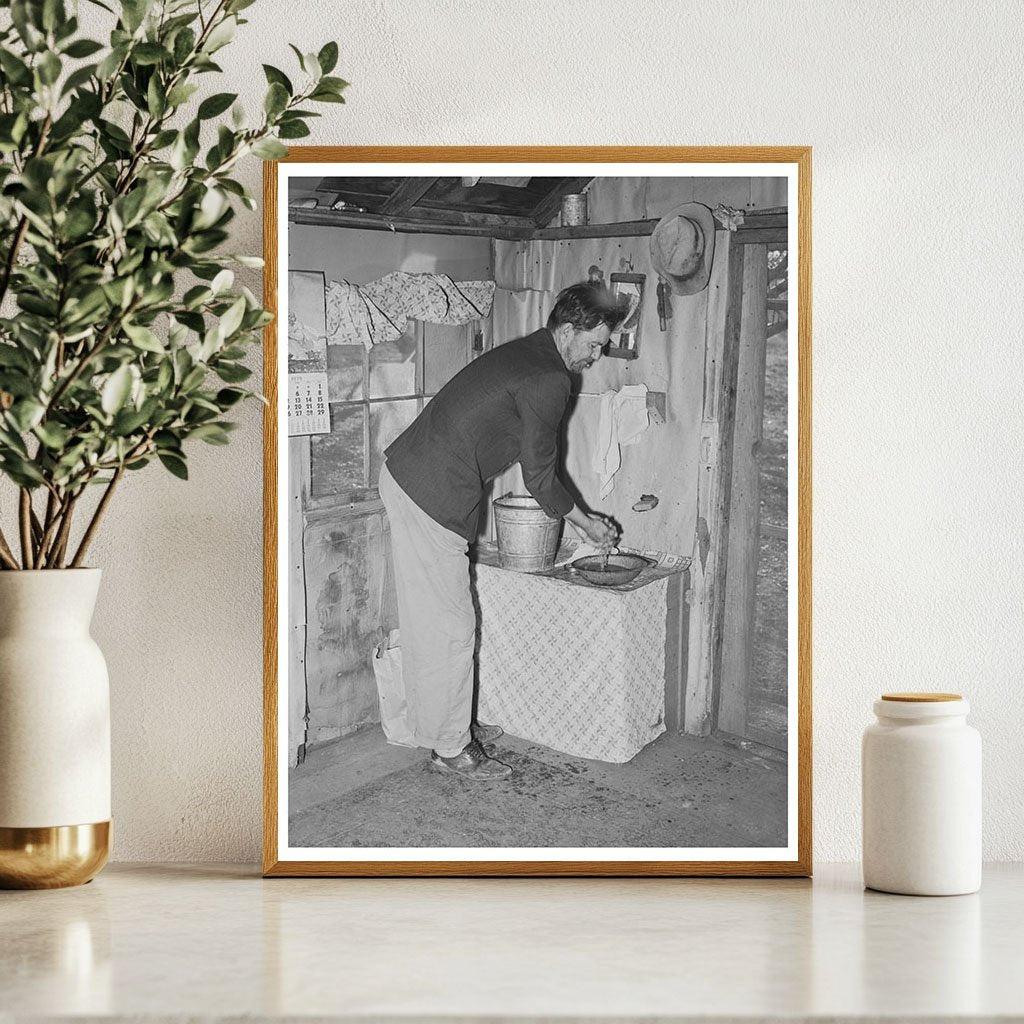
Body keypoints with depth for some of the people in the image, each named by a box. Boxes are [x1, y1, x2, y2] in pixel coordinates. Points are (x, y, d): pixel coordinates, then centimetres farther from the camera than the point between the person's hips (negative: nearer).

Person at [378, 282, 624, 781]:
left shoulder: (519, 353, 16)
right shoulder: (549, 380, -13)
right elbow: (540, 477, -8)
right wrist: (586, 523, 8)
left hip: (402, 473, 10)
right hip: (433, 498, -10)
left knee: (426, 619, 18)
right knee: (451, 627, 0)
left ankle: (436, 724, 29)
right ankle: (451, 746, 10)